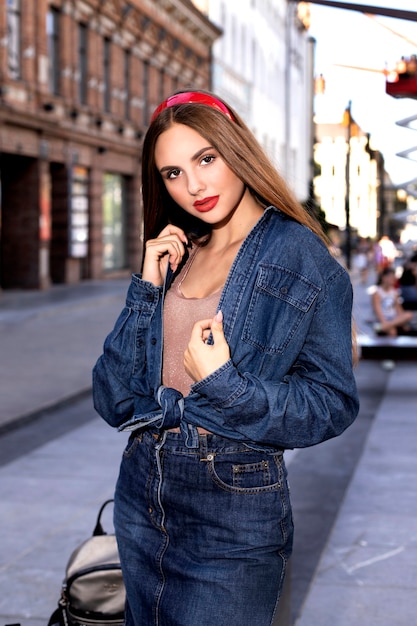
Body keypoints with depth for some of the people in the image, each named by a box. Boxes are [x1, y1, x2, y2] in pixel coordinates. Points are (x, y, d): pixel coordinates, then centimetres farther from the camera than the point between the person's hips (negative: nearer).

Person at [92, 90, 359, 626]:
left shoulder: (299, 255, -9)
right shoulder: (172, 256, 6)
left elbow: (334, 405, -10)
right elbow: (113, 404, 1)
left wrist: (224, 386, -21)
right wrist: (148, 290, -8)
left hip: (234, 509, -6)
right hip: (142, 494, 6)